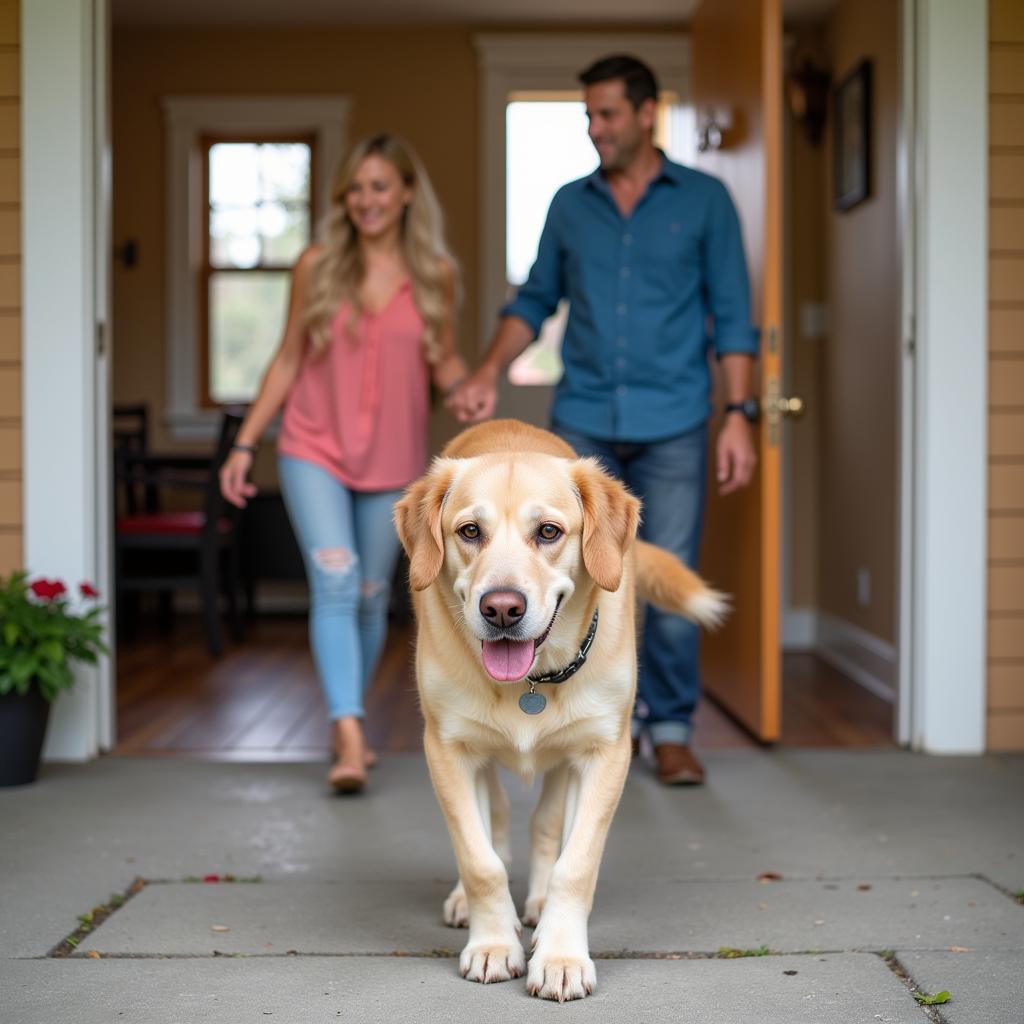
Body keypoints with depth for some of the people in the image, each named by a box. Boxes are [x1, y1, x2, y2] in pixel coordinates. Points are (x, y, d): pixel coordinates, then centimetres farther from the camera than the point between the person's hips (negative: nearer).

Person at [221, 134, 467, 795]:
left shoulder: (435, 273, 0)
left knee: (372, 596, 10)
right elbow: (289, 360, 4)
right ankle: (350, 738, -20)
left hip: (394, 460, 2)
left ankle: (349, 725, 29)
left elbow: (445, 363, 7)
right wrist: (245, 444, 2)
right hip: (315, 450, -1)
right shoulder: (317, 266, -1)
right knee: (335, 585, -16)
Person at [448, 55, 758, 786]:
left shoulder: (704, 200, 3)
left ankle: (672, 730, 11)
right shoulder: (570, 205, 11)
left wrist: (739, 415, -6)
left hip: (673, 425, -2)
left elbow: (732, 317, 2)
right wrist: (488, 376, 1)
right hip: (583, 422, 3)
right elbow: (536, 301, 16)